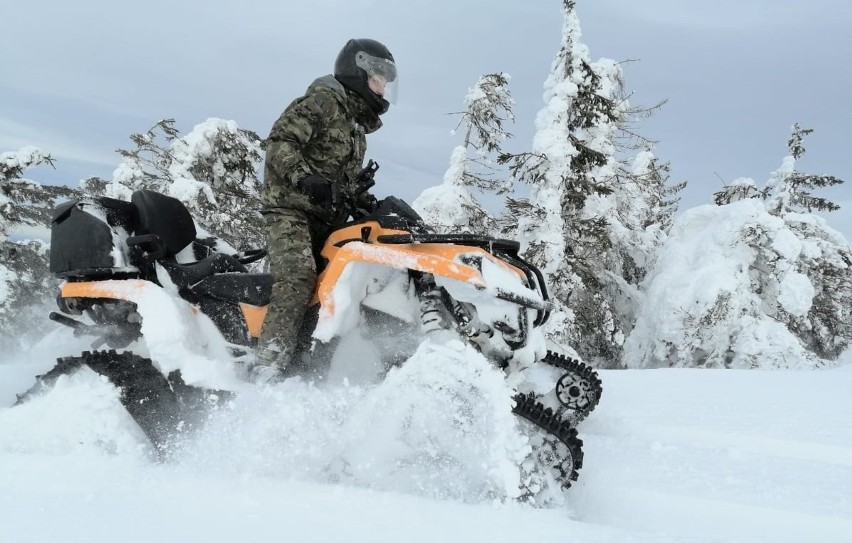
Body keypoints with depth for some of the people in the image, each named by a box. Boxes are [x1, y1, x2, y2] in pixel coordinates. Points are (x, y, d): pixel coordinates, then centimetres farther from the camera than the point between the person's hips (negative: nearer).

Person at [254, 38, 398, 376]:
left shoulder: (358, 125, 26)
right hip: (290, 206, -9)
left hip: (327, 218, 9)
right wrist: (305, 178, -28)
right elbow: (280, 142, -14)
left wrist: (363, 201, 13)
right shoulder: (323, 101, -2)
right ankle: (268, 368, -35)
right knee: (298, 278, -27)